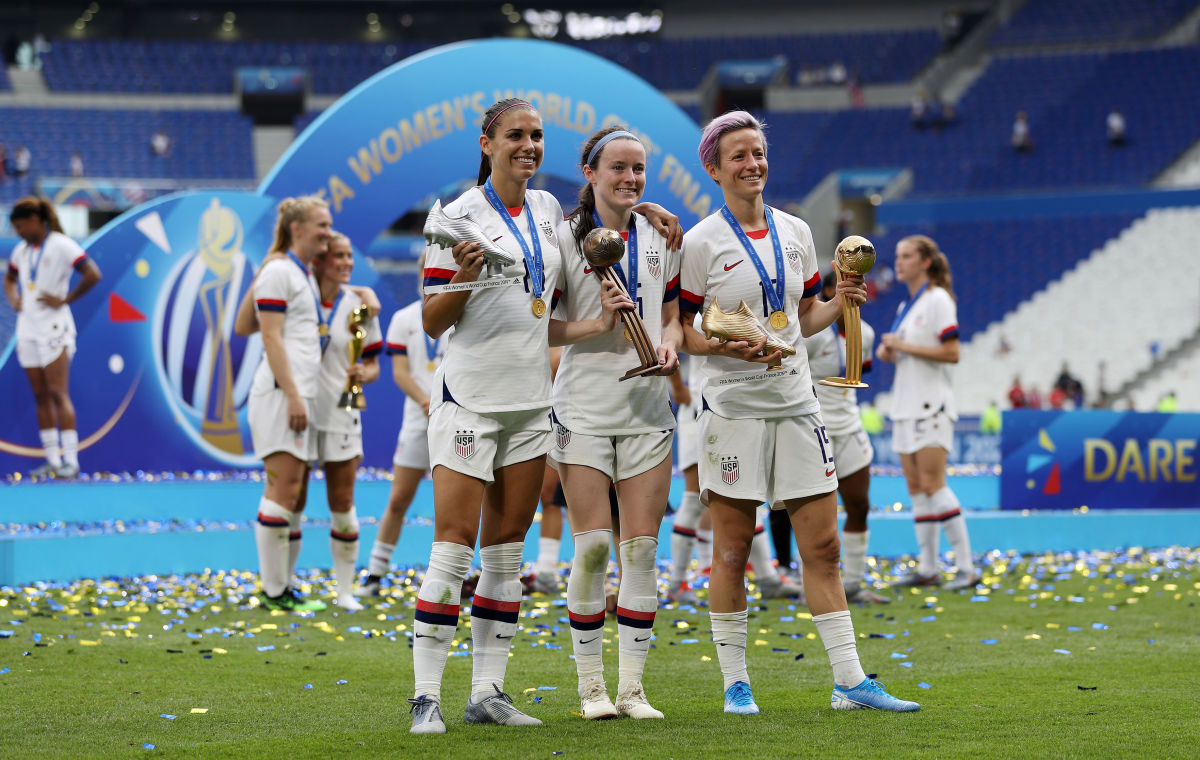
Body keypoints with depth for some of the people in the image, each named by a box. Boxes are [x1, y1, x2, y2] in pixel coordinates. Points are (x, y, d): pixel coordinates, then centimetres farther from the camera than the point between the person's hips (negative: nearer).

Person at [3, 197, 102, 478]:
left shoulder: (61, 246, -9)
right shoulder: (22, 250, 12)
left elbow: (93, 275, -18)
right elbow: (9, 279, 30)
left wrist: (64, 300, -15)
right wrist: (13, 299, 10)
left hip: (54, 328, -7)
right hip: (28, 328, 7)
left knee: (58, 394, -11)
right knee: (41, 397, 6)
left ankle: (70, 460, -12)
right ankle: (52, 460, 9)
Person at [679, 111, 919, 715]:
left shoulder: (795, 232, 11)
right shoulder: (701, 243, -4)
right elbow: (678, 330, -3)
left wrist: (840, 303, 1)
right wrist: (727, 345, -19)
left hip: (795, 403, 5)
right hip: (732, 406, -4)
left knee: (823, 546, 3)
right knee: (731, 548, 0)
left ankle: (849, 682, 5)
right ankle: (735, 683, 9)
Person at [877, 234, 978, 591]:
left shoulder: (937, 300, -9)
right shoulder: (906, 305, 16)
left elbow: (951, 353, -16)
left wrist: (904, 346, -16)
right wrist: (888, 352, 3)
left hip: (930, 404, -9)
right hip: (906, 402, 9)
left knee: (932, 483, -14)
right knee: (915, 486, 5)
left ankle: (967, 568, -13)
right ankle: (927, 569, 6)